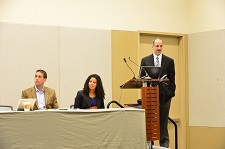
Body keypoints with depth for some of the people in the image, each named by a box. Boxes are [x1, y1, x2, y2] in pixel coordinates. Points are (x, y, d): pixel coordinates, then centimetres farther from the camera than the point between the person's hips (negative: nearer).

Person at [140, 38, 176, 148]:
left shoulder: (169, 61, 7)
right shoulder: (145, 60, 7)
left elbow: (172, 79, 6)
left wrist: (170, 92, -4)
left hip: (164, 95, 0)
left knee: (163, 122, 5)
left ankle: (164, 144, 11)